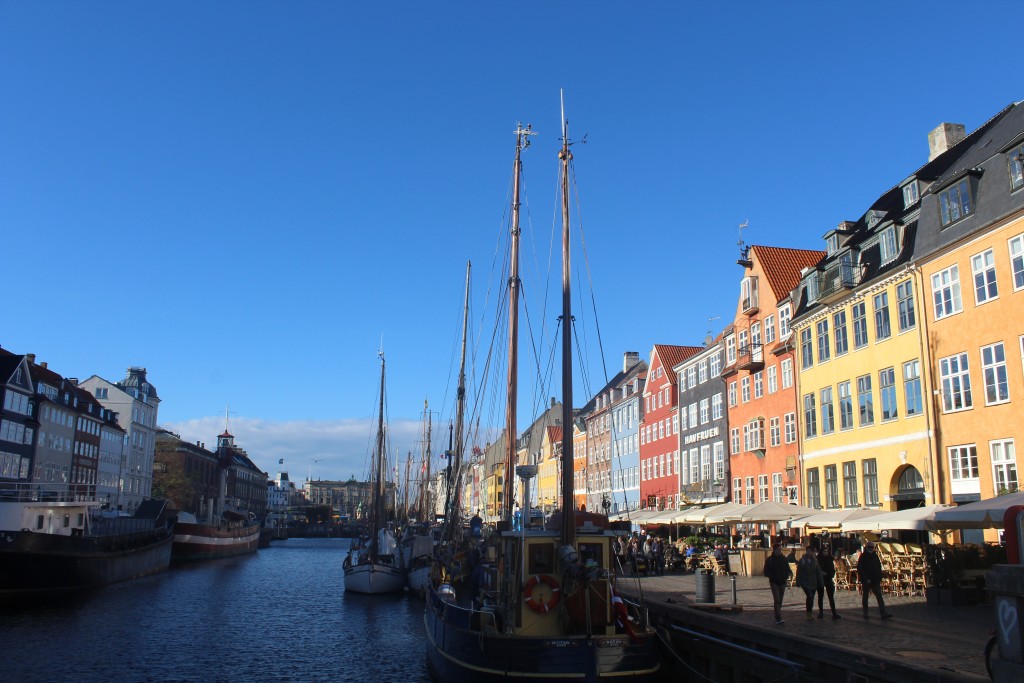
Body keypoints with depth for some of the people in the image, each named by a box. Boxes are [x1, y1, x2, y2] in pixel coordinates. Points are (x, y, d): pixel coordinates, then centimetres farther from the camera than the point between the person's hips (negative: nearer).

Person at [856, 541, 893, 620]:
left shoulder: (875, 556, 10)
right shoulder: (863, 557, -6)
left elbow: (879, 568, 15)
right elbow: (860, 569, -11)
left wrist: (879, 578, 3)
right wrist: (865, 579, -17)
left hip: (875, 581, 4)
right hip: (866, 581, -4)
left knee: (879, 596, -3)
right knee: (865, 596, 6)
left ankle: (884, 613, -7)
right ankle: (865, 613, 15)